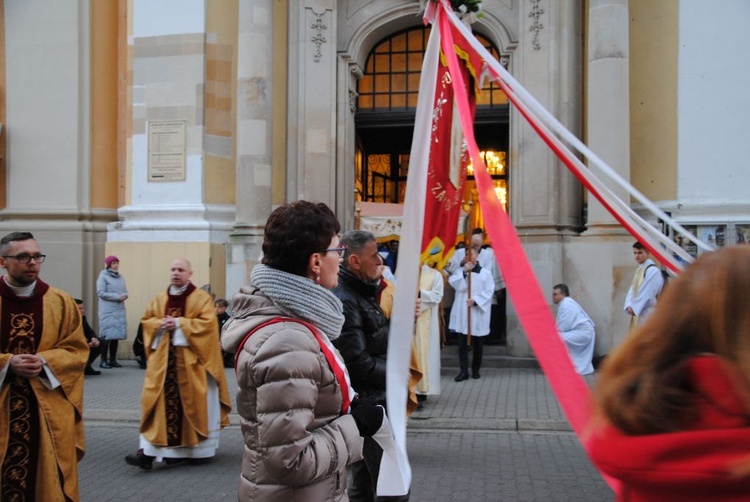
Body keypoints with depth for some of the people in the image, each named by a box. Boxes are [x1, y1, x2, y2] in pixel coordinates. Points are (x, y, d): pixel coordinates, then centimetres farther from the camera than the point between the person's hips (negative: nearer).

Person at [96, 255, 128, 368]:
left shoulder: (121, 277, 14)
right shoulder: (103, 277, -4)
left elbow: (125, 292, 15)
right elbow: (101, 293, -11)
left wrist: (124, 295, -8)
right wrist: (117, 296, -15)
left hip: (119, 310, 6)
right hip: (107, 311, -6)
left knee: (116, 335, 6)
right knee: (107, 335, -8)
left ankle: (113, 359, 13)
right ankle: (103, 360, -2)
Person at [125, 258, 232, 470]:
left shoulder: (202, 298, -2)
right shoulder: (160, 298, 12)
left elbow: (207, 323, -12)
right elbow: (146, 320, 12)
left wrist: (179, 323, -18)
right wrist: (160, 324, -9)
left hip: (190, 359, -3)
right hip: (163, 359, 4)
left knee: (189, 401, 2)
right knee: (157, 401, -4)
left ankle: (182, 448, 16)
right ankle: (149, 449, -7)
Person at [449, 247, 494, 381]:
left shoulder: (485, 273, 2)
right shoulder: (460, 271, 7)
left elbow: (488, 291, -5)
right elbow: (455, 284, -9)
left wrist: (476, 300, -15)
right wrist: (464, 272, -16)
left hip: (478, 312, -1)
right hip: (462, 311, 1)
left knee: (477, 344, 8)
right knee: (462, 343, -2)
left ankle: (476, 369, 20)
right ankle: (463, 371, 0)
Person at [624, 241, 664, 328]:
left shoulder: (652, 270, -14)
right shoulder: (639, 269, 15)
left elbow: (646, 294, -18)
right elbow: (632, 290, 10)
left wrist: (634, 308, -12)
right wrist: (629, 306, -6)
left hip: (647, 313, -9)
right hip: (637, 312, 9)